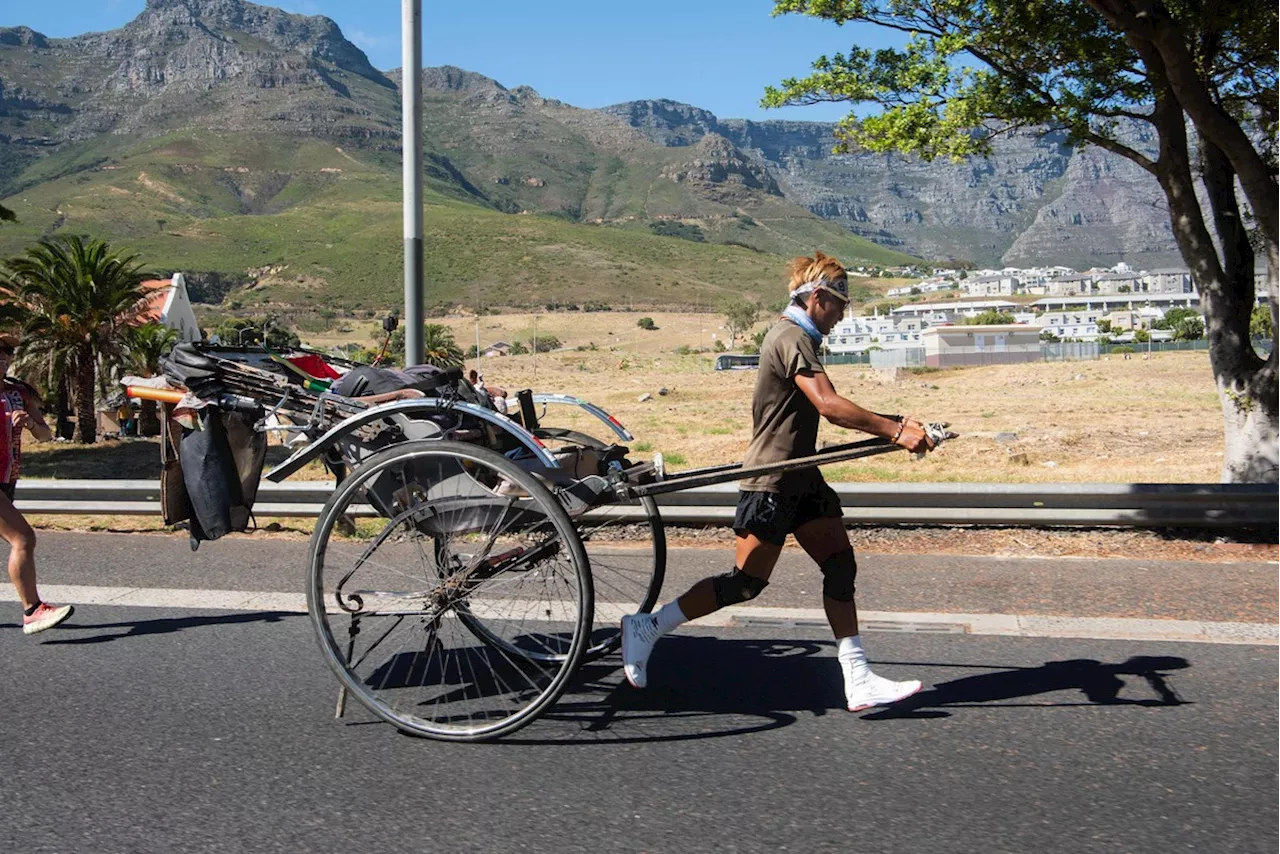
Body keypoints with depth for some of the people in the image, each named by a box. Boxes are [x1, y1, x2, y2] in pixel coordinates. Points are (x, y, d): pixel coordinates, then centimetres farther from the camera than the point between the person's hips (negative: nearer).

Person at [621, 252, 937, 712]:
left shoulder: (797, 337, 18)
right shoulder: (791, 338, -15)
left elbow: (827, 410, 19)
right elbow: (829, 405, -27)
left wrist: (892, 422, 10)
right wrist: (894, 431, -24)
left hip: (800, 477, 10)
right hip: (770, 481, -10)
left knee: (841, 566, 3)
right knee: (746, 581, -5)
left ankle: (858, 681, 6)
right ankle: (647, 627, 7)